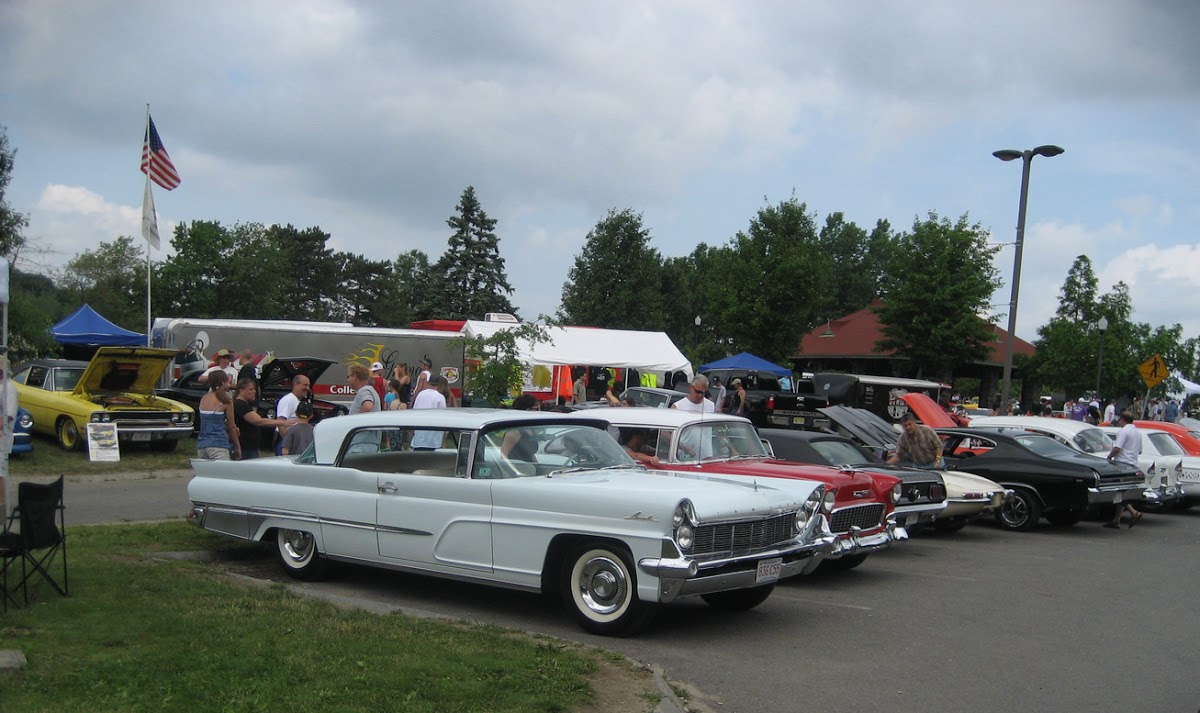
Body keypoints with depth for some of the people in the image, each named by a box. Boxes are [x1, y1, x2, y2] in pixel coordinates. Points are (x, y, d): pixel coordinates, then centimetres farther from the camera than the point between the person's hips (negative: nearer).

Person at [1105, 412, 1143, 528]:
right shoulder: (1138, 433, 17)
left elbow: (1117, 448, -20)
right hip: (1133, 465, 9)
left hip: (1122, 464, -9)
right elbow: (1140, 451, 25)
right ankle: (1116, 520, 11)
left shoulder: (1123, 431, -11)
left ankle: (1134, 512, -20)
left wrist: (1110, 456, -4)